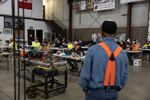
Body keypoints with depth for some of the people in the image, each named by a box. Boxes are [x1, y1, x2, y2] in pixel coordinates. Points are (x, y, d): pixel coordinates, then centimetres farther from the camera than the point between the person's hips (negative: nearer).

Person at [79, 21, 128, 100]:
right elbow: (124, 75, 2)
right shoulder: (122, 52, -6)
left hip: (95, 92, -3)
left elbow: (85, 73, -12)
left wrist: (84, 88, 6)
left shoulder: (93, 49, -18)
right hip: (113, 93, 3)